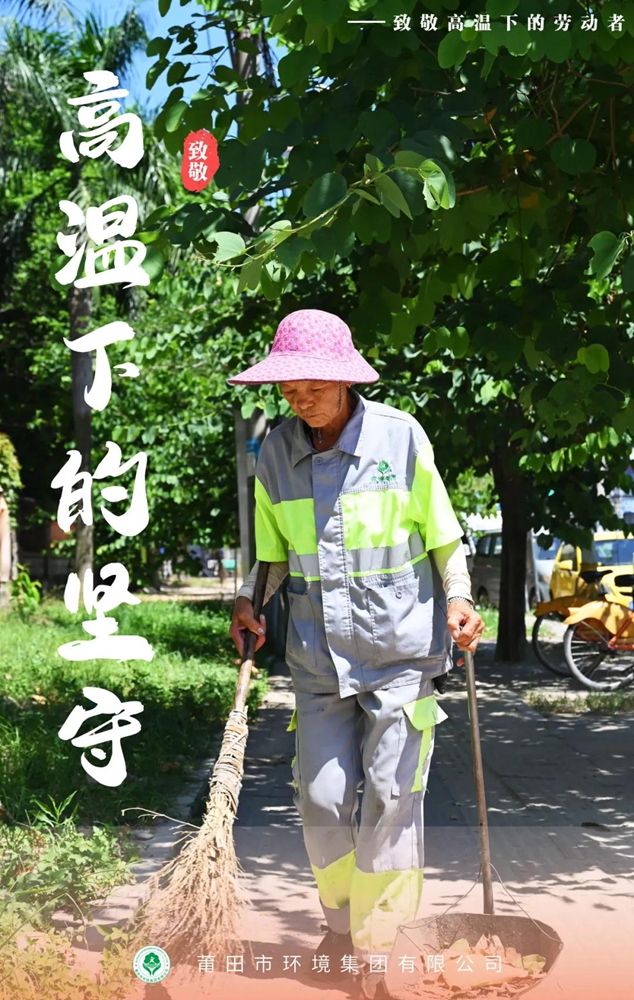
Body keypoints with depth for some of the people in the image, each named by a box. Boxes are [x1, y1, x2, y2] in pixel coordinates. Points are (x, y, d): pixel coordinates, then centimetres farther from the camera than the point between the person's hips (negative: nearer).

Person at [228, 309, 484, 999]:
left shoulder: (399, 435, -7)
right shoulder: (275, 452, 2)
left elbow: (443, 533, 1)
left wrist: (458, 600, -14)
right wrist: (248, 603, -4)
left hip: (400, 645, -3)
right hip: (318, 651, 3)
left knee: (391, 797, -2)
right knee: (321, 797, 3)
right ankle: (339, 922, 29)